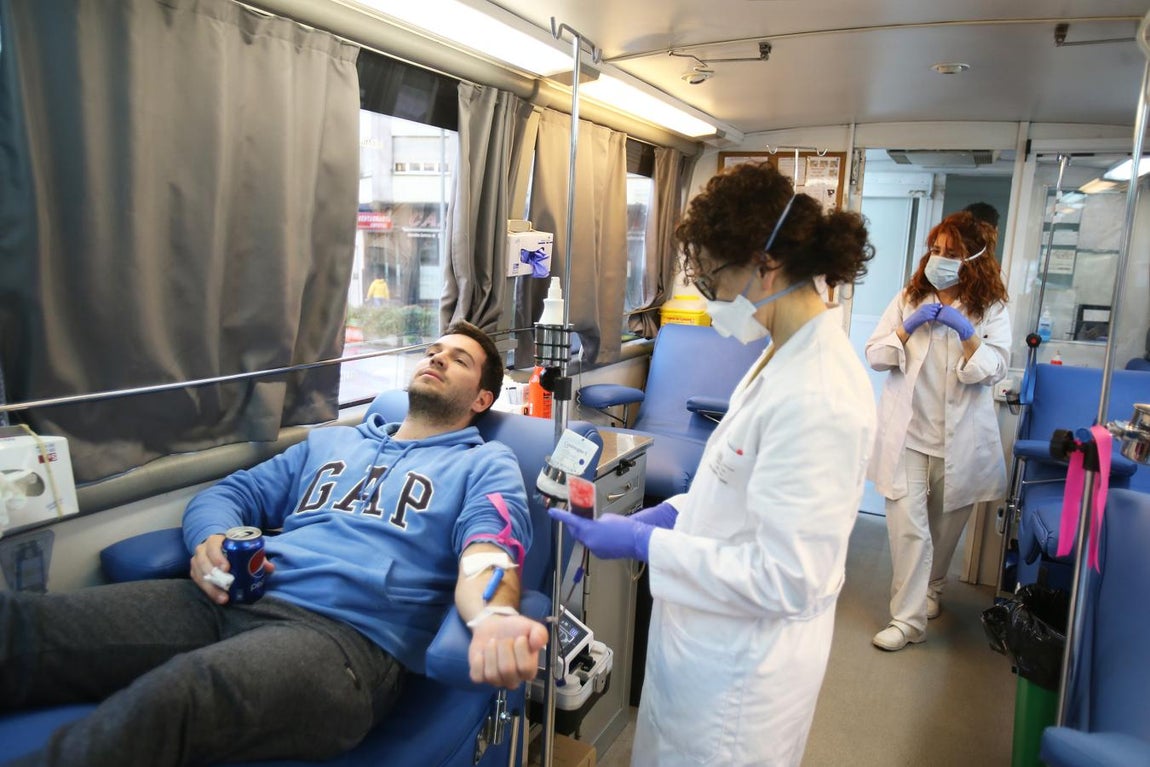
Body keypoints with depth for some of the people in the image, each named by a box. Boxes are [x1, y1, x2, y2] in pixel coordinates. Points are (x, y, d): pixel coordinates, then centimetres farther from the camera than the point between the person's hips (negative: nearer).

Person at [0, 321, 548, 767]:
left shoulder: (485, 465, 12)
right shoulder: (329, 441, 28)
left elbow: (488, 551, -7)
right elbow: (231, 494, 24)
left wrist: (492, 616, -32)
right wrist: (212, 541, -1)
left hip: (349, 635, -6)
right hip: (230, 602, 6)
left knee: (171, 696, -35)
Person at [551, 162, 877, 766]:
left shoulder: (817, 399, -29)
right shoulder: (787, 358, 2)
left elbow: (786, 577, -27)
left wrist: (644, 543, -21)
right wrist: (673, 511, 1)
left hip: (740, 669, -8)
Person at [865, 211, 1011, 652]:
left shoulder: (991, 309, 0)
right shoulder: (909, 299, 4)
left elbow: (993, 371, -9)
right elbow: (875, 355, 0)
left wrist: (967, 333, -22)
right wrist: (908, 328, -14)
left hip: (958, 440, 1)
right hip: (907, 433, 0)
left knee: (945, 526, 16)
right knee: (908, 527, -8)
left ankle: (930, 590, 41)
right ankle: (908, 619, 1)